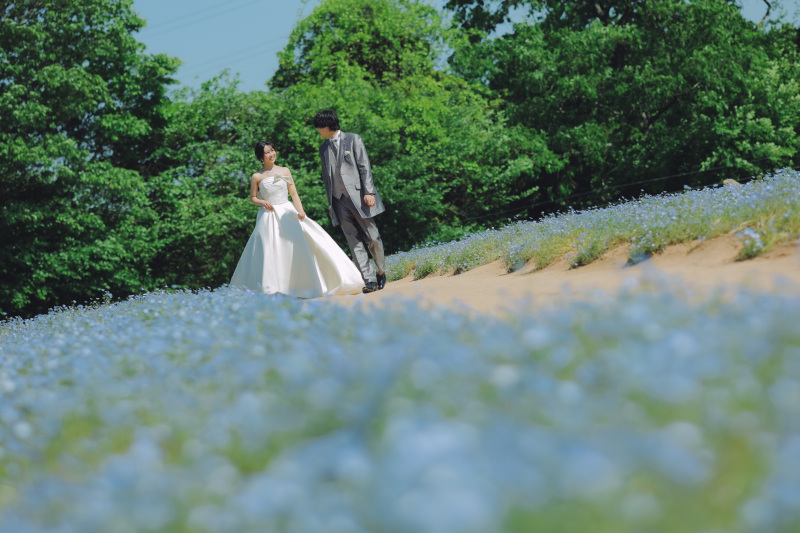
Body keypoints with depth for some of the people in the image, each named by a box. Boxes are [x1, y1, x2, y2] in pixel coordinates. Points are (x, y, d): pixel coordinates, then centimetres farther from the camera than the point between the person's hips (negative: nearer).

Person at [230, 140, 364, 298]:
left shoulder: (284, 171, 7)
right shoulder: (257, 177, 0)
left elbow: (294, 193, 5)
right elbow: (252, 198, 8)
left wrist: (300, 209, -9)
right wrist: (262, 202, -12)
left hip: (288, 213, 2)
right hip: (268, 217, -2)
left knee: (299, 245, -8)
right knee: (269, 252, -6)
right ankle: (268, 288, 2)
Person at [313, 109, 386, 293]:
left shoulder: (353, 140, 2)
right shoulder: (323, 148, 17)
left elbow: (364, 166, -4)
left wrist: (369, 192, -13)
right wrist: (330, 204, 15)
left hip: (358, 196, -4)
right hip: (339, 201, 4)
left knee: (372, 238, -3)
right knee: (354, 242, -4)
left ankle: (381, 271, 18)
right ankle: (369, 280, -6)